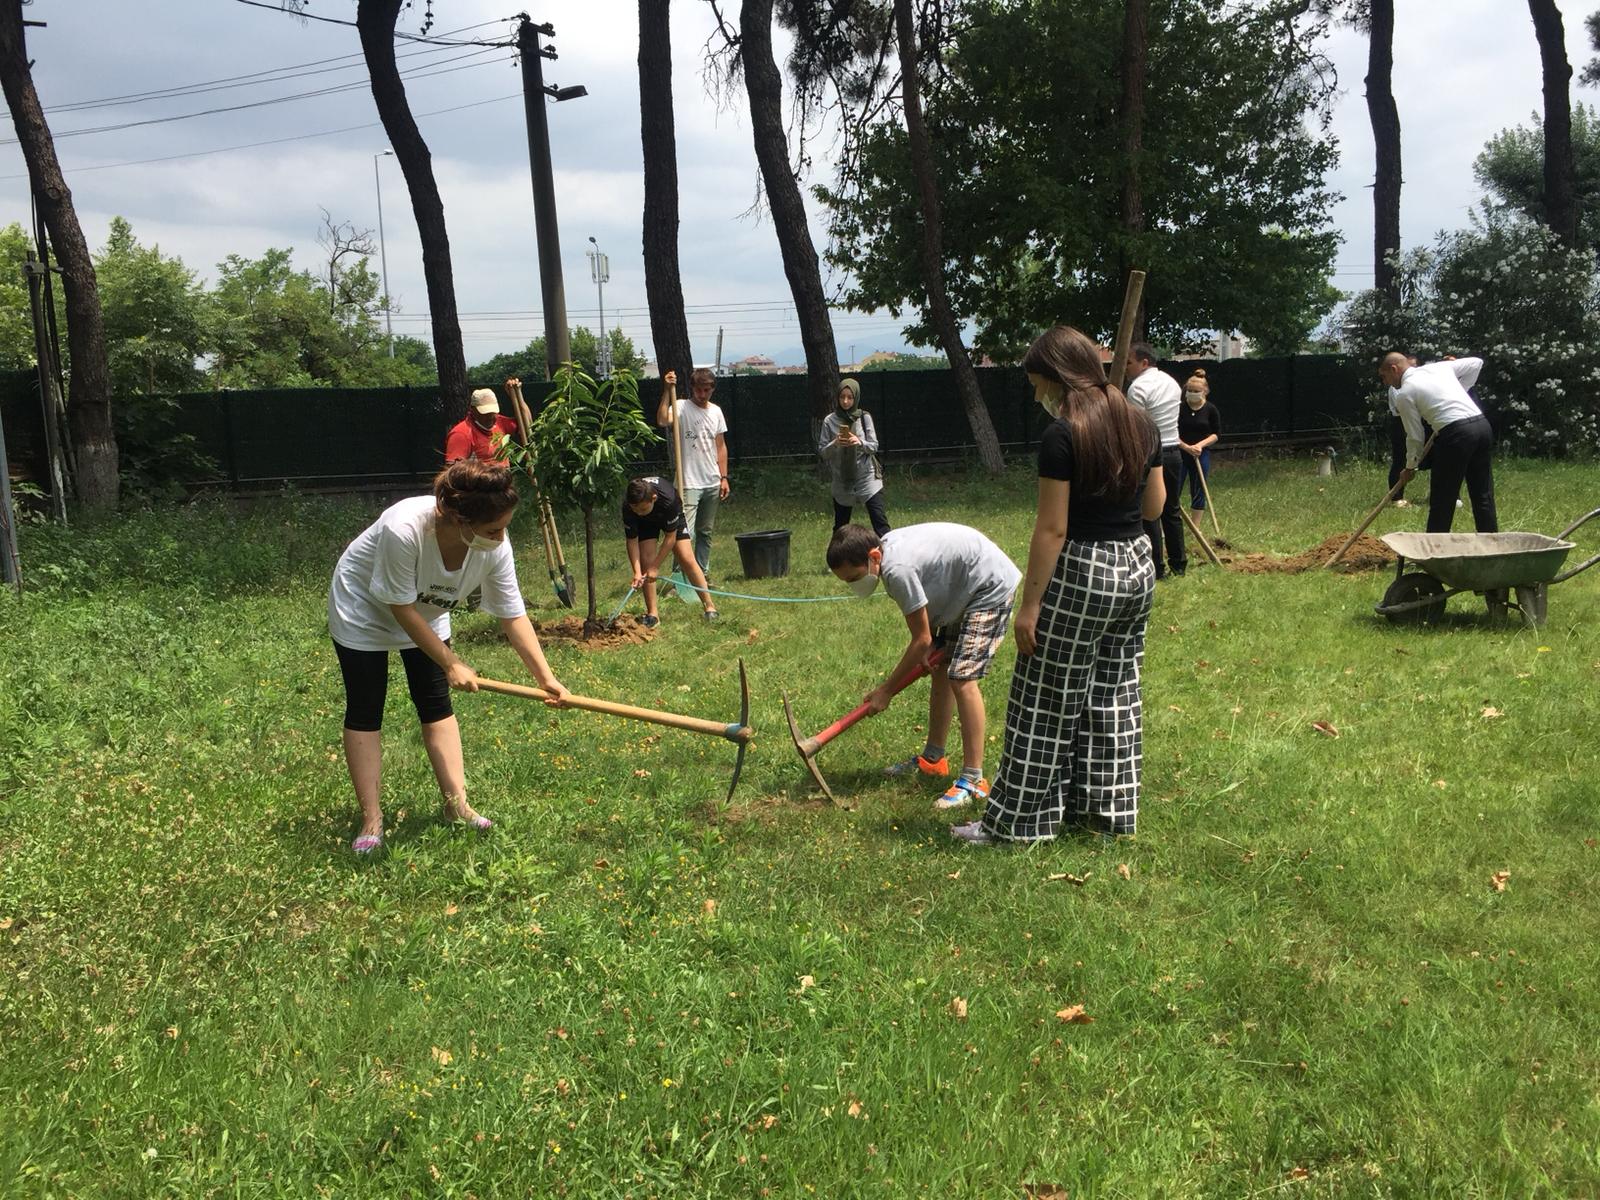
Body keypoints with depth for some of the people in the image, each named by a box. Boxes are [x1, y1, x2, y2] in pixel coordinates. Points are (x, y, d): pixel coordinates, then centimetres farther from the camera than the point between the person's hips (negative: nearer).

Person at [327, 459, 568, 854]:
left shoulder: (494, 546, -28)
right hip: (363, 608, -4)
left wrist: (546, 678, -21)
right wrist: (451, 664, -24)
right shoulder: (404, 529, -43)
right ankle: (371, 821, 4)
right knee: (365, 711, -2)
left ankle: (457, 805, 9)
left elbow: (513, 616, -17)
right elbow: (402, 610, -30)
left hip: (426, 614, 4)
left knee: (437, 704, 3)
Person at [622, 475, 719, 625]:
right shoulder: (627, 507, -37)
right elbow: (632, 541, -25)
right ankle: (652, 614, -5)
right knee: (646, 562, -14)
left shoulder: (668, 499, -43)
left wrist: (654, 566, -29)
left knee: (687, 560, -10)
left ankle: (708, 606, 0)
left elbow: (670, 538, -31)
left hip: (671, 517, -1)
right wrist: (637, 572, -34)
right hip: (645, 523, 2)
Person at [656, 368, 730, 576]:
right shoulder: (682, 407, -6)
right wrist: (667, 391, -31)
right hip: (689, 483, -6)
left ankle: (703, 573, 21)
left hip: (712, 483, 6)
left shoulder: (716, 411, 11)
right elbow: (662, 420, -29)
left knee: (706, 532, 13)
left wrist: (724, 477, 11)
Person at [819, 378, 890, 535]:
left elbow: (874, 446, -2)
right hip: (841, 480, 1)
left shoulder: (864, 417, 0)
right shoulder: (829, 421, 0)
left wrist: (860, 443, -22)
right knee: (840, 526, 10)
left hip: (867, 478, -1)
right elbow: (822, 451, 0)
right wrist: (835, 444, -21)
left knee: (880, 521, -10)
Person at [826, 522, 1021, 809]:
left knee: (962, 677, -16)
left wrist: (885, 690, -14)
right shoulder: (885, 546, -4)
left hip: (991, 588, -10)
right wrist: (926, 648, -6)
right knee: (942, 668, 14)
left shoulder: (898, 570, -31)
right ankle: (933, 758, 27)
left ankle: (974, 780, -12)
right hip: (964, 588, 10)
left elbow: (922, 639, -23)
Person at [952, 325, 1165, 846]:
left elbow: (1052, 529, -18)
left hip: (1080, 573, -7)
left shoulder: (1062, 436, -17)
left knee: (1046, 703, 2)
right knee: (1115, 692, 17)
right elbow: (1154, 505, 12)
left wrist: (1029, 606, -14)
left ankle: (1017, 820, 11)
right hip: (1137, 567, 8)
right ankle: (1110, 808, 25)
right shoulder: (1141, 424, 4)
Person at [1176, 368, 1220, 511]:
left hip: (1201, 455, 1)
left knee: (1198, 493, 6)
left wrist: (1201, 445, -13)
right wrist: (1186, 447, -16)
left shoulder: (1211, 409, -1)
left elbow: (1217, 434, 3)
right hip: (1179, 453, -1)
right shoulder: (1179, 407, -5)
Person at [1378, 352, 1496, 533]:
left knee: (1442, 501, 3)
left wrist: (1410, 467, 18)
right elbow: (1476, 363, 27)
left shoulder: (1404, 394, 1)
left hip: (1455, 433, -7)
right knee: (1483, 497, 13)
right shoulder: (1440, 367, 19)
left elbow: (1415, 436, 4)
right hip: (1482, 425, 7)